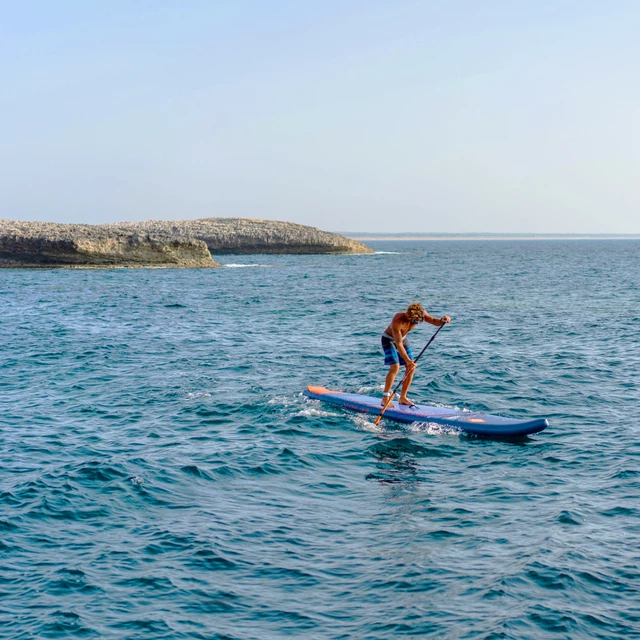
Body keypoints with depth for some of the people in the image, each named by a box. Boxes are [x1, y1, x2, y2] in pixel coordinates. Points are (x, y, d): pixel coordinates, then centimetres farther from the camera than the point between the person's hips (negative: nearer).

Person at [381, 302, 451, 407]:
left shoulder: (420, 314, -21)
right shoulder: (398, 320, -38)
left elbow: (434, 321, -23)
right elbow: (398, 344, -37)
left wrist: (442, 320, -47)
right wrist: (407, 360, -43)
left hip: (402, 339, 7)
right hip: (389, 339, -7)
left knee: (411, 368, -2)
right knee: (395, 367, -21)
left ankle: (403, 398, 8)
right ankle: (385, 399, -15)